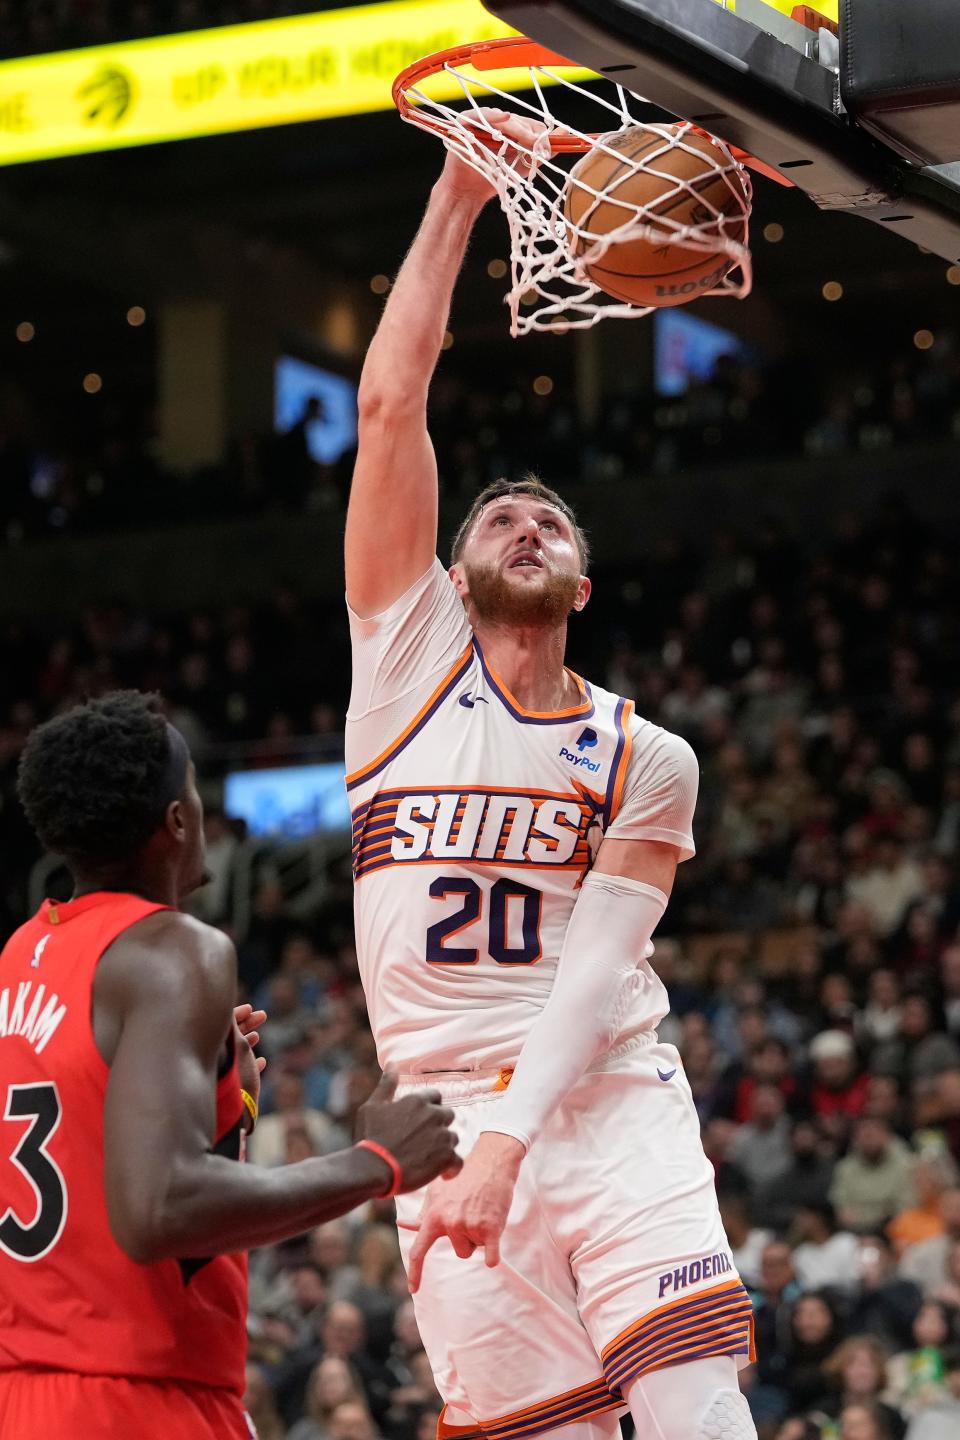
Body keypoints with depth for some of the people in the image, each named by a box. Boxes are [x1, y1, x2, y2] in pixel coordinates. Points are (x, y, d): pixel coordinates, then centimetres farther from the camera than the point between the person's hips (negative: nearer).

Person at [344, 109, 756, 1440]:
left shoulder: (645, 759, 8)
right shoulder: (411, 654, 9)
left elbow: (595, 968, -5)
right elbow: (388, 404, 0)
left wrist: (509, 1147, -19)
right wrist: (455, 201, -4)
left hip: (613, 1106, 0)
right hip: (448, 1121, 0)